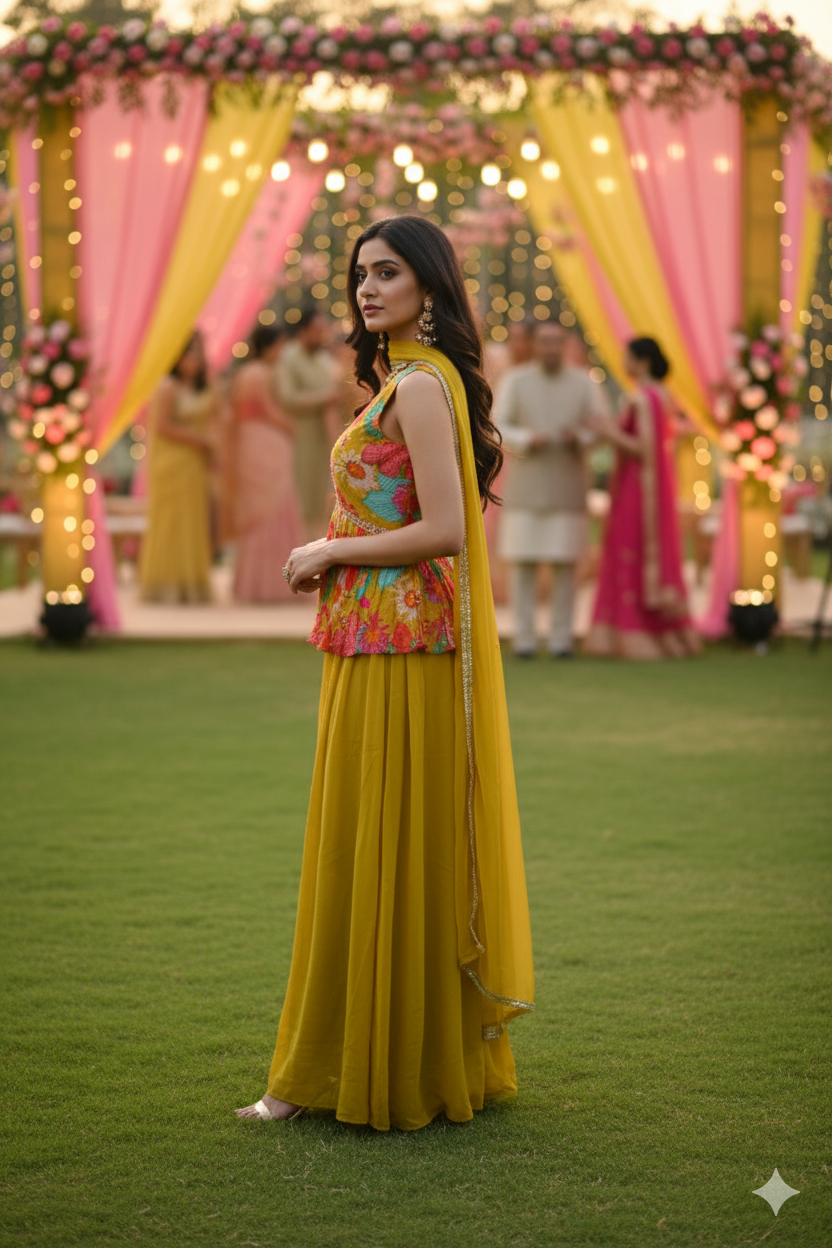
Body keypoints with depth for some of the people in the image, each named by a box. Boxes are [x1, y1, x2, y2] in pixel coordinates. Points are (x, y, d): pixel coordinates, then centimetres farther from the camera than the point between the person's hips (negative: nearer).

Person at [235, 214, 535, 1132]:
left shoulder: (419, 385, -14)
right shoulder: (409, 380, 16)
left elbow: (443, 531, -22)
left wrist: (330, 553, -11)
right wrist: (328, 558, 10)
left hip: (397, 649, -10)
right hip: (375, 645, 10)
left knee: (387, 852, -3)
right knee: (370, 851, 13)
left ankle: (395, 1073, 6)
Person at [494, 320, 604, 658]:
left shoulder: (584, 383, 3)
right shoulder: (515, 380, 1)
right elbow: (498, 427, -1)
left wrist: (579, 438, -18)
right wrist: (526, 440, -20)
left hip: (567, 487, 1)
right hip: (525, 487, -1)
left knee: (565, 563, -1)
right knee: (523, 562, -3)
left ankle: (561, 637, 6)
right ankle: (524, 638, 3)